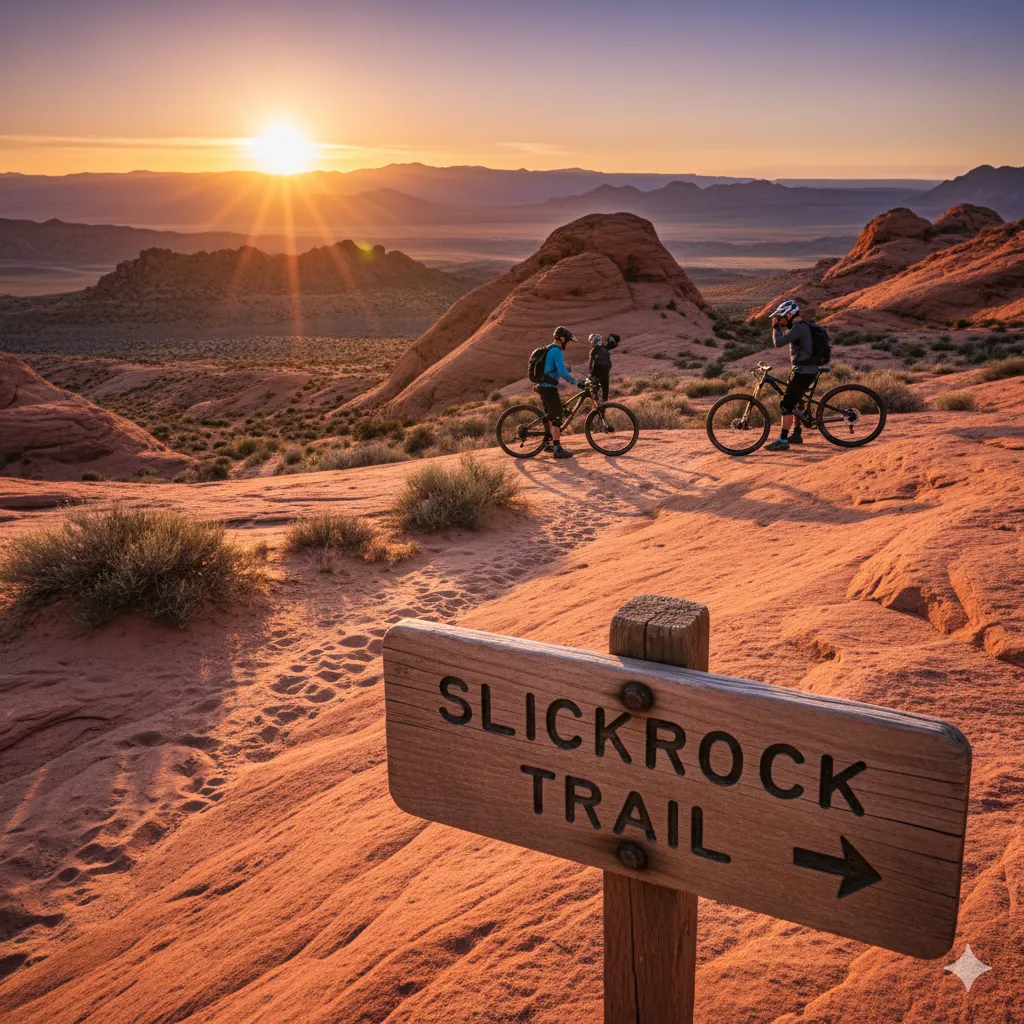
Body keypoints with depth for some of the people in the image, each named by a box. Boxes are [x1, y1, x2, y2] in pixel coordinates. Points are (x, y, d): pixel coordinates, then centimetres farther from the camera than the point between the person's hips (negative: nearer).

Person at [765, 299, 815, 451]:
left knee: (786, 404, -11)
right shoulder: (800, 326, 14)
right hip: (805, 370, 10)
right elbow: (785, 340, 24)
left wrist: (775, 327, -7)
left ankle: (782, 441, -11)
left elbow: (778, 343, -21)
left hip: (803, 372, -10)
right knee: (793, 402, 20)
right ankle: (796, 434, 30)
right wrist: (781, 326, 13)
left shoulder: (799, 328, -18)